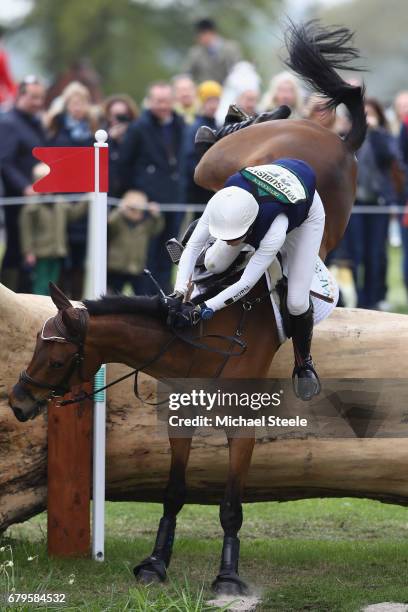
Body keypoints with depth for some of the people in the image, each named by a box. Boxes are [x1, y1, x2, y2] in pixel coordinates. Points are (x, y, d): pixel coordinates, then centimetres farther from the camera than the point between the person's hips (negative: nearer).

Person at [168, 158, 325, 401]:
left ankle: (304, 363, 15)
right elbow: (193, 246, -29)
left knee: (297, 302, -11)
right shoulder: (222, 204, -37)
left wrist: (201, 311, -42)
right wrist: (178, 295, -40)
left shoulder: (274, 229, -46)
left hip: (304, 214, -4)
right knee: (214, 265, -4)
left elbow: (246, 284, -40)